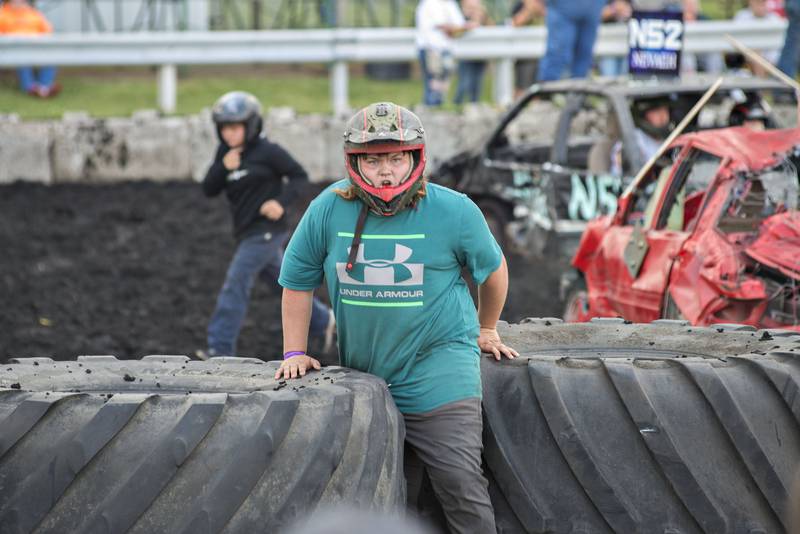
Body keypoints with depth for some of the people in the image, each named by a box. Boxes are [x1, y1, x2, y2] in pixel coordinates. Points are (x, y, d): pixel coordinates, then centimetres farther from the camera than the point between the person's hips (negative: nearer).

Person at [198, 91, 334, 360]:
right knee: (282, 282, 19)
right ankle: (323, 322, 36)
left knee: (235, 285, -14)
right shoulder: (226, 153, 9)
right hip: (248, 233, 8)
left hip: (265, 231, -8)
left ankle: (221, 350, -15)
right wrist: (223, 167, -13)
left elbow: (299, 176, -8)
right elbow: (209, 189, 4)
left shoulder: (267, 151, -11)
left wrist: (281, 202, -21)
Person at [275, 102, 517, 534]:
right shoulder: (328, 211, -4)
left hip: (439, 374, -3)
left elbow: (492, 268, 10)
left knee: (460, 487, -11)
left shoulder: (454, 212, -8)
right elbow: (298, 281, 8)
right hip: (364, 377, 3)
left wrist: (486, 330, 21)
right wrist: (294, 353, 5)